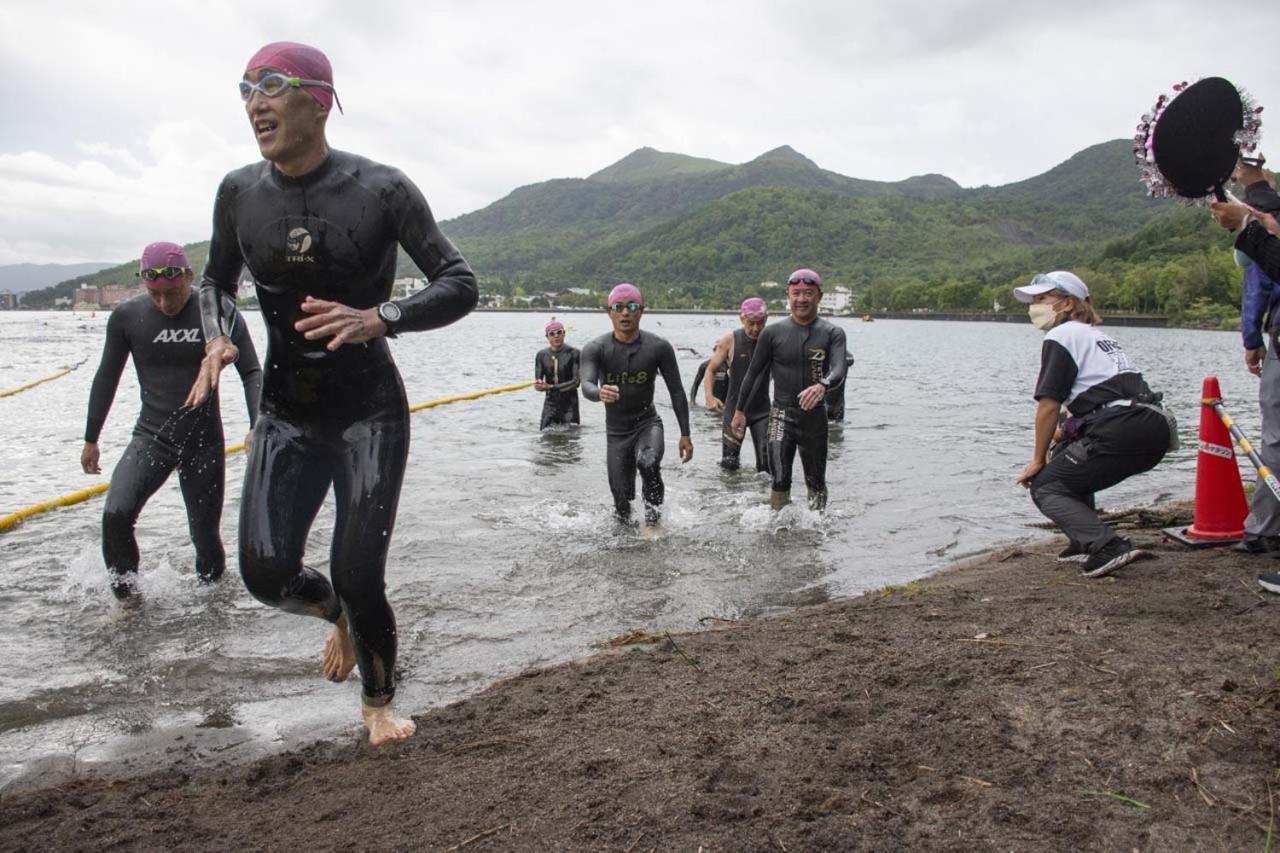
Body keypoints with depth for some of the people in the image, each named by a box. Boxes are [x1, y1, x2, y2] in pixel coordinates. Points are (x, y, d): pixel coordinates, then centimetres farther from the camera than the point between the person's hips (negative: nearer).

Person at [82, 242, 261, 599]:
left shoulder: (220, 313, -8)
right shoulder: (127, 316, -2)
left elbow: (251, 373, -6)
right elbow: (107, 377, 9)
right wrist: (91, 439, 15)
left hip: (204, 441, -1)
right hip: (151, 436, 1)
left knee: (206, 536, 5)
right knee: (116, 515, -21)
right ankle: (126, 600, -3)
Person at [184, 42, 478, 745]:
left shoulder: (381, 190, -12)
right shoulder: (239, 193, 0)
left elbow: (460, 286, -11)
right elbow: (216, 280, 17)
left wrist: (375, 318, -27)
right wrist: (216, 339, -5)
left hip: (370, 411, -3)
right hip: (287, 414, 4)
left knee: (358, 577, -7)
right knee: (266, 572, -9)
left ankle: (378, 702, 25)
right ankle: (337, 612, 30)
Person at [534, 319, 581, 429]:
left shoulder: (574, 354, -8)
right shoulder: (541, 355, 3)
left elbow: (576, 381, -14)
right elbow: (537, 383, 1)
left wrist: (552, 387, -23)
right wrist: (539, 385, -26)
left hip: (569, 405, -3)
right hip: (550, 404, 3)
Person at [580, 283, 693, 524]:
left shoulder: (659, 347, -10)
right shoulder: (595, 349, -13)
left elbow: (676, 392, -4)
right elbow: (587, 386, -30)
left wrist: (685, 434, -5)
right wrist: (599, 393, -54)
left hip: (648, 423, -1)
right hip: (616, 431, 1)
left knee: (648, 463, -32)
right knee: (622, 498, 2)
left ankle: (653, 510, -6)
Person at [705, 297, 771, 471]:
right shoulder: (730, 340, -5)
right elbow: (711, 369, 1)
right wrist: (709, 396, -14)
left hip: (762, 409, 0)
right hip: (735, 408, 0)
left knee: (768, 462, -6)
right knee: (730, 464, 2)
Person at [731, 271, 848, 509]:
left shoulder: (832, 333, 0)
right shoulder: (773, 333, 1)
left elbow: (839, 369, -17)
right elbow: (754, 373, 9)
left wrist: (822, 386, -40)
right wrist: (739, 410, 11)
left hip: (815, 416, 1)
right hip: (782, 415, -1)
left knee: (816, 482, 13)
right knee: (780, 479, -13)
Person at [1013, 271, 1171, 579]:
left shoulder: (1061, 335, 1)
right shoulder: (1097, 334, 28)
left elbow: (1049, 405, -5)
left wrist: (1038, 460, 4)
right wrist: (1063, 434, 30)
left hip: (1123, 431, -9)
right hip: (1156, 428, 9)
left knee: (1045, 486, 1)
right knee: (1069, 460, 29)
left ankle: (1110, 547, -16)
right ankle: (1086, 540, 22)